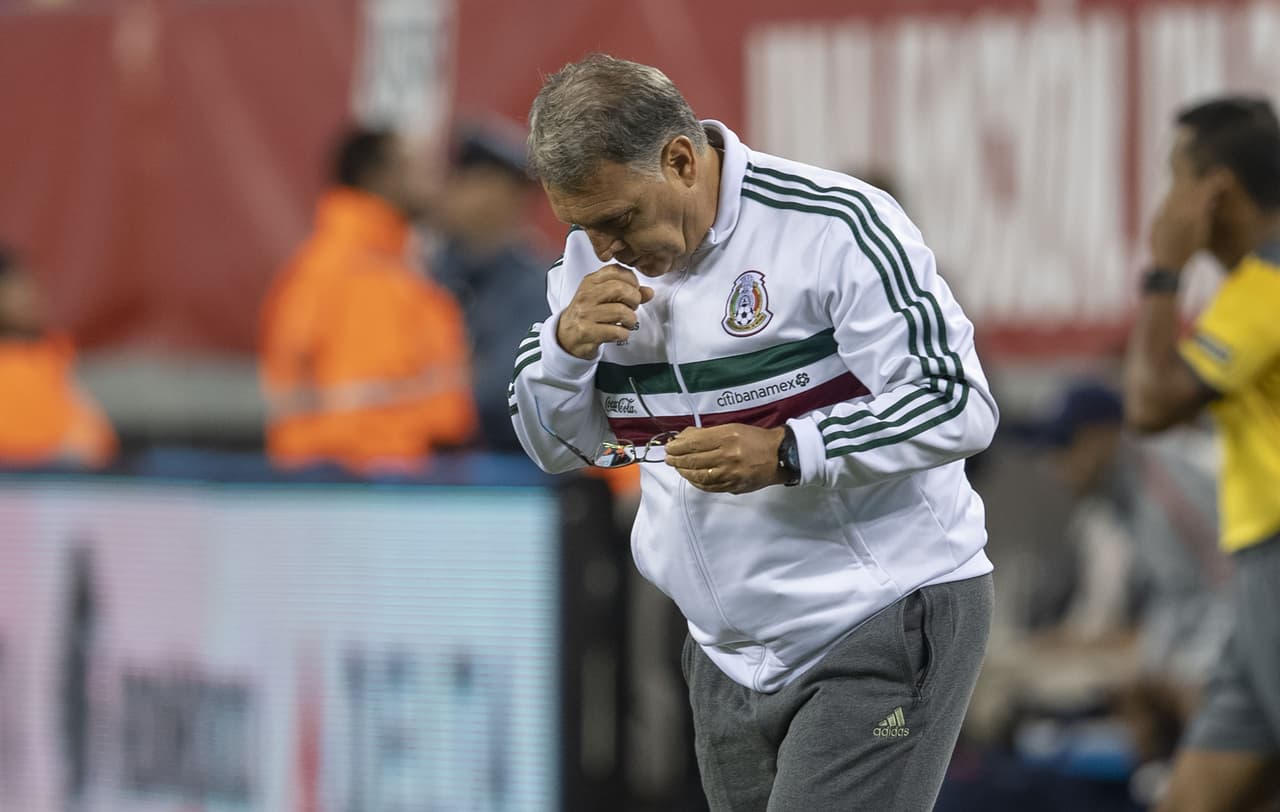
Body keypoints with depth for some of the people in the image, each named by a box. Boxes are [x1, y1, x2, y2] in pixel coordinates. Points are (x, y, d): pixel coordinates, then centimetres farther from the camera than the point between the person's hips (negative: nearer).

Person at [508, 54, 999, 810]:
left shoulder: (835, 228, -15)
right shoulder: (596, 251, 5)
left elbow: (957, 405, -17)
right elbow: (557, 447, 13)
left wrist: (786, 454, -29)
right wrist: (566, 344, -10)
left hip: (884, 625, -7)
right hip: (731, 653, 7)